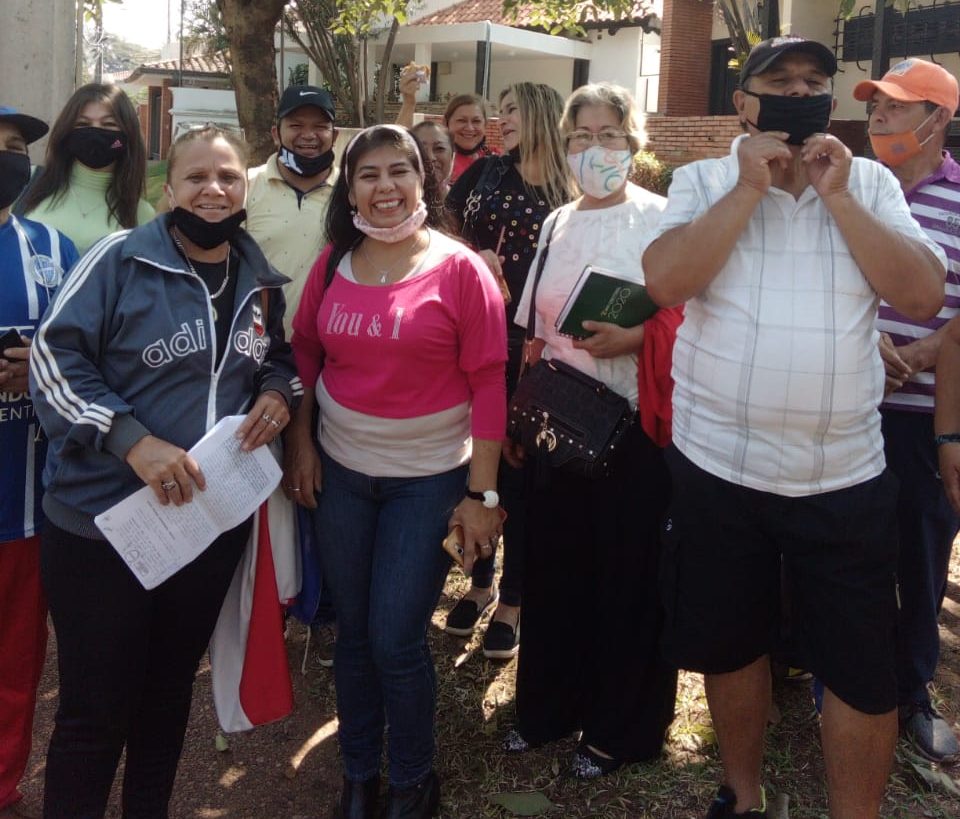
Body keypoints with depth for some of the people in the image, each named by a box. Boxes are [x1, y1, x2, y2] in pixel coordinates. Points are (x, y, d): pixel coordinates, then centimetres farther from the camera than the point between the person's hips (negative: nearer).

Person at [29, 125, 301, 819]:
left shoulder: (259, 281, 6)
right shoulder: (120, 260, -11)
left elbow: (280, 358, 19)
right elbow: (54, 359, -14)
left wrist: (279, 393, -4)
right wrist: (134, 441, -25)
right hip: (102, 524, -5)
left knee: (170, 692, 22)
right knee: (94, 711, 5)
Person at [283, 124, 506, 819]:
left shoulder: (459, 268, -10)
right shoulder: (334, 264, 3)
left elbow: (488, 382, -11)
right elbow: (305, 352, 12)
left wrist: (482, 493, -13)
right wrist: (300, 442, 4)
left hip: (428, 479, -4)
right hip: (341, 472, 4)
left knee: (397, 641, -1)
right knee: (353, 632, 13)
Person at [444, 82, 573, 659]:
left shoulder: (570, 196, -1)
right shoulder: (488, 173, 8)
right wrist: (473, 260, -13)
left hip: (529, 348, -3)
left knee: (518, 471, 3)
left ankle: (512, 601, 17)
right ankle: (481, 582, 29)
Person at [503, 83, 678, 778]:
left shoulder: (662, 219, -4)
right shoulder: (557, 224, 12)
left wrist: (634, 338, -23)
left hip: (634, 426, -5)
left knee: (627, 574, 4)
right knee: (552, 562, 11)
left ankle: (619, 727, 22)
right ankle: (549, 705, 30)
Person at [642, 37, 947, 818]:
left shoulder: (871, 182, 3)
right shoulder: (703, 180, 0)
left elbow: (924, 295, -9)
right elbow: (664, 281, -17)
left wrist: (835, 194, -13)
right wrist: (750, 187, -17)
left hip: (846, 475, 1)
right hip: (718, 467, 0)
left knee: (864, 672, 8)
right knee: (730, 645, 18)